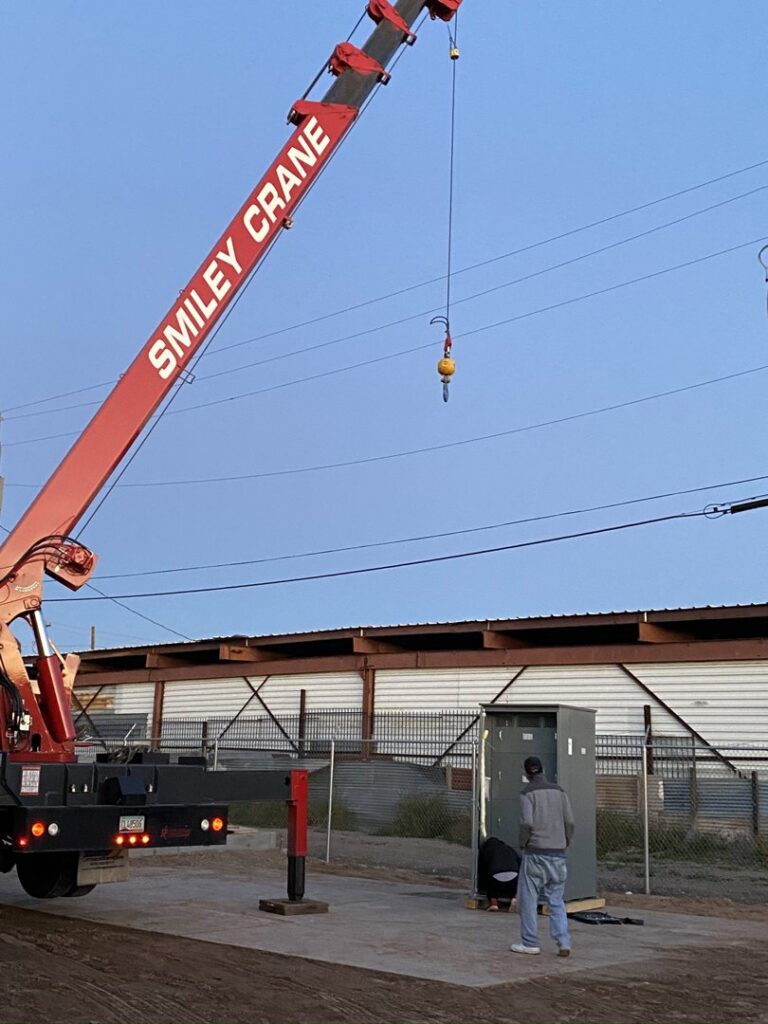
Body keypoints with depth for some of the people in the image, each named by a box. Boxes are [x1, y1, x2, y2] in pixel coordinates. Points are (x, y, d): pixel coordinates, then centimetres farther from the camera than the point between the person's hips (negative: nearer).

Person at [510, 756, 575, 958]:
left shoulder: (527, 793, -5)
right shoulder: (559, 791, 8)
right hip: (557, 853, 5)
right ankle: (563, 943, 1)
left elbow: (527, 822, -16)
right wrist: (564, 844, 13)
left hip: (535, 852, -4)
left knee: (528, 898, 6)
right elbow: (569, 822, 4)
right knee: (556, 901, 10)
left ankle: (530, 943, 9)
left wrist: (522, 844, -2)